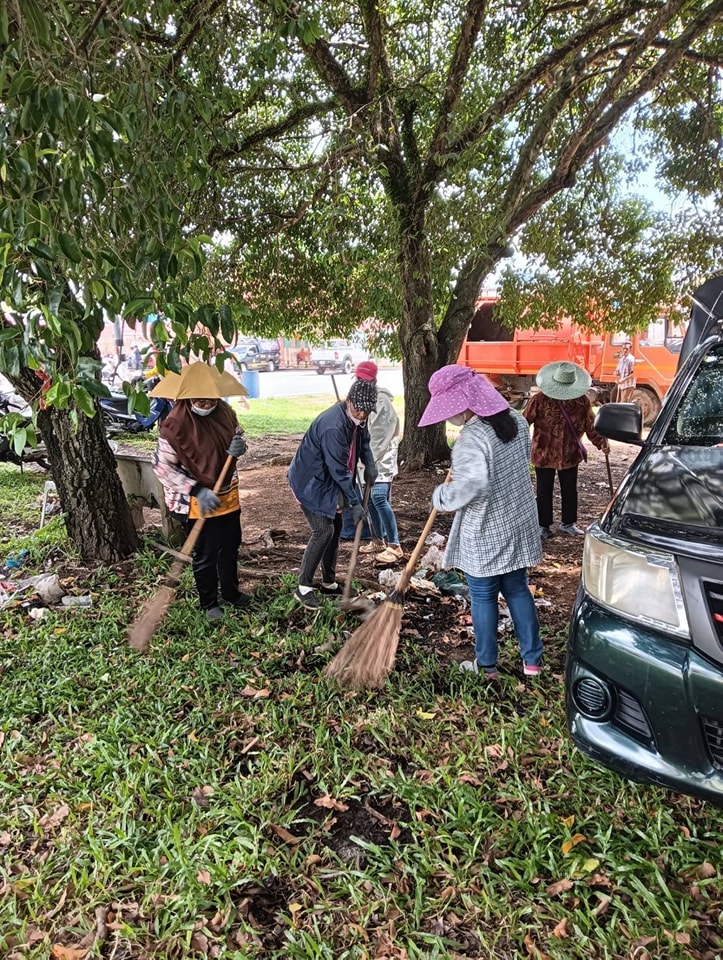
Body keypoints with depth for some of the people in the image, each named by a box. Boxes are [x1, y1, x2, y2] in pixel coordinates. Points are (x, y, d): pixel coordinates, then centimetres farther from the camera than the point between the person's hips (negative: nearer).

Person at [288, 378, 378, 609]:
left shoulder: (357, 418, -4)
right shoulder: (333, 426, -32)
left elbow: (363, 440, 18)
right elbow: (340, 470, -28)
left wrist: (369, 465, 1)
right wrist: (355, 503, -21)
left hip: (330, 481, 9)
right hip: (310, 482, -9)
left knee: (335, 529, 12)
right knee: (323, 531, -14)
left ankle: (329, 583, 25)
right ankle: (304, 587, -2)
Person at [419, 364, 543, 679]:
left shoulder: (471, 439, -25)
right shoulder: (516, 420, 1)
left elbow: (470, 486, -40)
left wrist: (441, 496, -19)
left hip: (485, 535, -7)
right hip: (519, 526, 7)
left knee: (483, 598, 11)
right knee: (518, 590, 20)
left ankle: (486, 665, 26)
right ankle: (532, 660, 29)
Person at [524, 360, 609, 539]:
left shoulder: (582, 401, -5)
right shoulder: (540, 400, -14)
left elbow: (590, 425, 4)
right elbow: (524, 422, -10)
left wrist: (601, 442, -8)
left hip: (570, 456, 3)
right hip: (544, 455, -3)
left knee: (570, 491, 14)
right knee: (544, 492, 9)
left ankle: (568, 523, 33)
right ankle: (543, 526, 23)